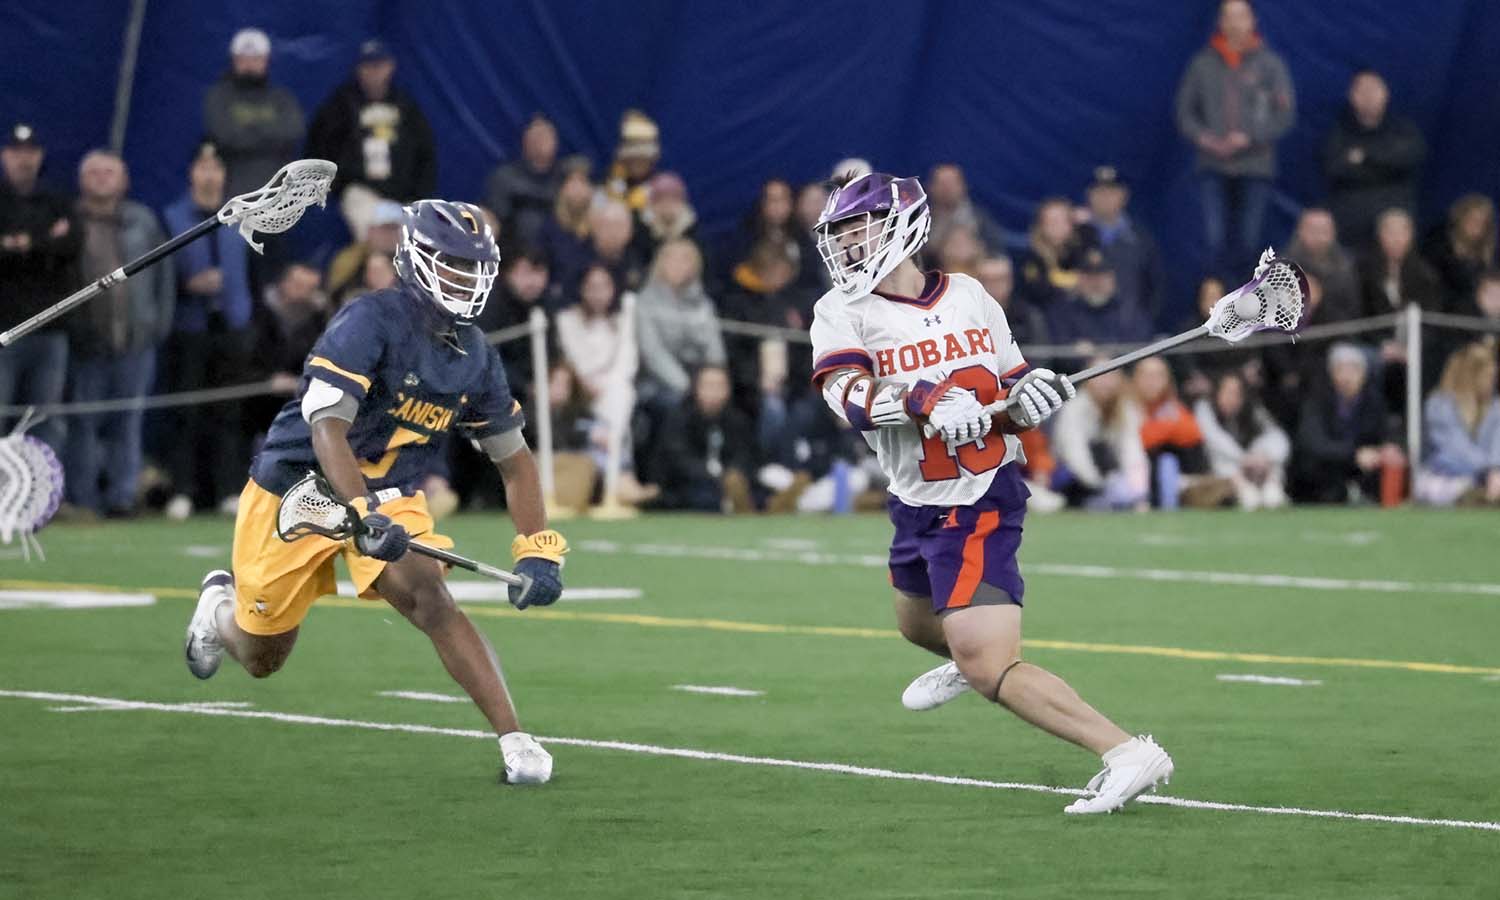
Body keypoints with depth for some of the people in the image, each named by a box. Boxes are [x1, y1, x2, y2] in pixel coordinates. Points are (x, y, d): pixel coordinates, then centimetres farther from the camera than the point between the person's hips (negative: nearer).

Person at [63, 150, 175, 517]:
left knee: (128, 420, 4)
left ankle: (122, 494, 9)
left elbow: (165, 271, 13)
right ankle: (82, 498, 4)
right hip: (85, 345, -2)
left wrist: (160, 323, 6)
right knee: (83, 424, 0)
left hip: (135, 339, 2)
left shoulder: (143, 222, 10)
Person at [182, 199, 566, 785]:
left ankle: (513, 739, -28)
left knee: (430, 599, -25)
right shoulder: (371, 322, -25)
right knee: (261, 661, 9)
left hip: (388, 497, 4)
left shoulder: (476, 360, -4)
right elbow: (327, 429, -33)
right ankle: (220, 605, 46)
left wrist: (538, 551, -6)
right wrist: (364, 515, -47)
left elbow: (513, 459, 6)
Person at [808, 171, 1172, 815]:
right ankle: (966, 660, 67)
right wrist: (928, 400, -41)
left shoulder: (970, 297, -2)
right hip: (917, 508, 5)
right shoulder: (842, 312, -5)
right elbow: (852, 397, -26)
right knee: (916, 621, 32)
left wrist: (1031, 394, -12)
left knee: (989, 669, -19)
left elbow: (1013, 399, 11)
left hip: (980, 504, -5)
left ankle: (1125, 752, -21)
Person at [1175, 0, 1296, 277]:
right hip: (1214, 168, 1)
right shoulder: (1203, 64, 7)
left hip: (1255, 166, -1)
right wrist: (1202, 137, -7)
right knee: (1216, 240, -12)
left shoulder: (1270, 64, 2)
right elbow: (1185, 111, 12)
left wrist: (1249, 138, -12)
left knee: (1248, 243, 0)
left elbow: (1285, 114, -1)